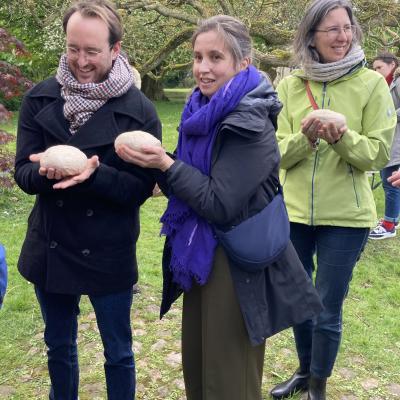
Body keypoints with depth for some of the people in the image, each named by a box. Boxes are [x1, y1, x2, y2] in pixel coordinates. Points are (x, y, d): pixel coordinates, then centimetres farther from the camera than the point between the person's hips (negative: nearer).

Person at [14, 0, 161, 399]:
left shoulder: (139, 110, -12)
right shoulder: (40, 98, -3)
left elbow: (141, 188, -13)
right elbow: (23, 171, -5)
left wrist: (94, 174, -31)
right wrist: (46, 171, -28)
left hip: (108, 254, -3)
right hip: (49, 249, 4)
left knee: (118, 352, 14)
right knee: (58, 346, 23)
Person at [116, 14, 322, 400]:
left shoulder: (249, 124, -19)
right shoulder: (202, 113, 6)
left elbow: (220, 205, -21)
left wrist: (166, 164, -21)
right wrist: (155, 165, -5)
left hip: (237, 264, -8)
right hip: (200, 255, 8)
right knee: (194, 365, 20)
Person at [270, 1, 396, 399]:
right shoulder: (289, 86, 0)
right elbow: (277, 152, -2)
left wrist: (342, 137, -26)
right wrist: (305, 138, -22)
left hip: (345, 217, -3)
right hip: (294, 213, 3)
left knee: (328, 311, 6)